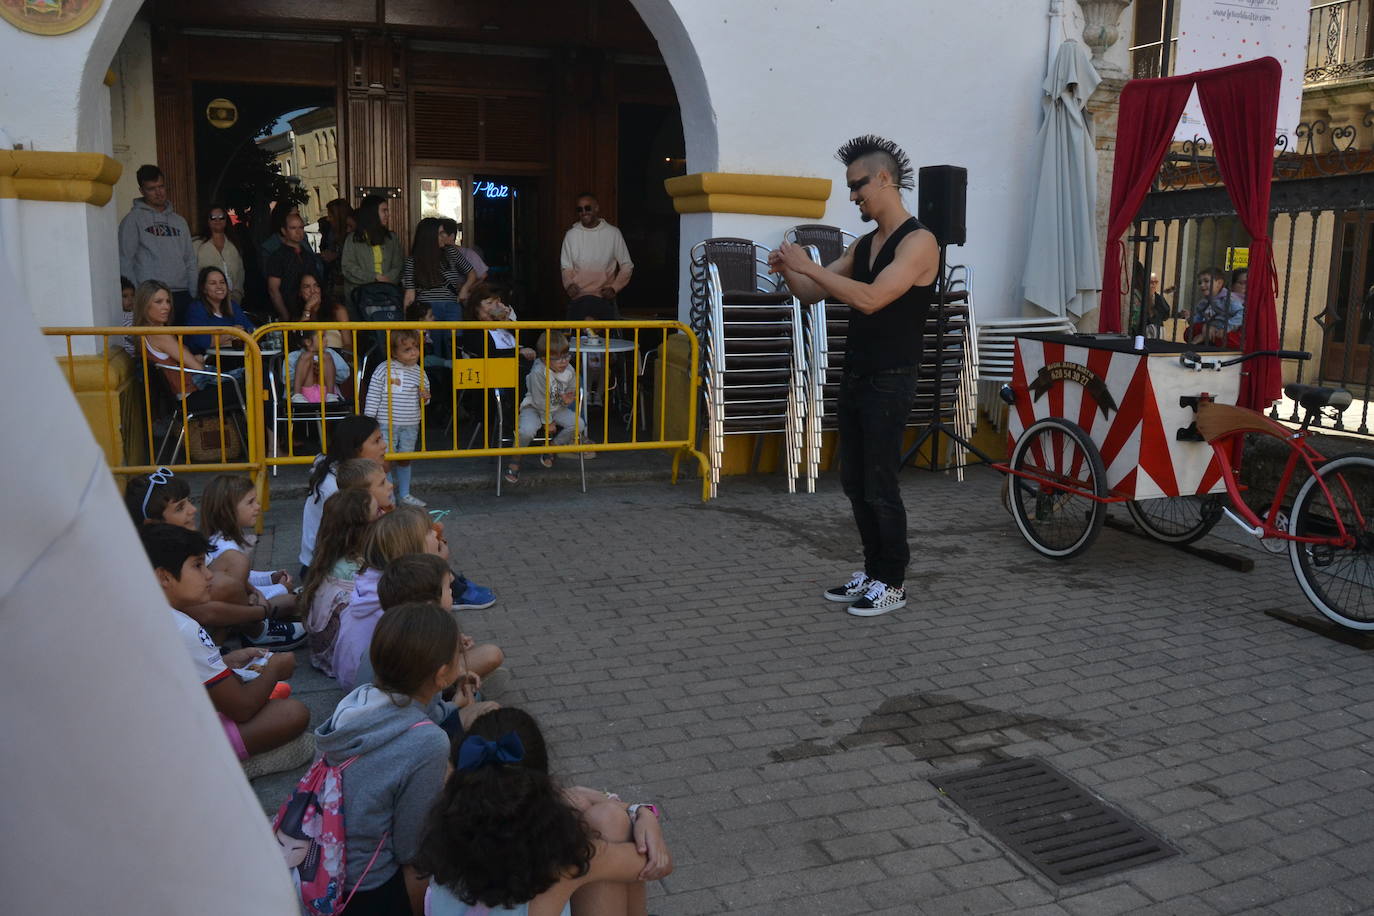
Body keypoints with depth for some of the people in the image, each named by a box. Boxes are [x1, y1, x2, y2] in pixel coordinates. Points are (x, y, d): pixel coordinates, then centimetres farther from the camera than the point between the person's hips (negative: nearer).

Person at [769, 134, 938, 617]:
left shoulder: (918, 242, -12)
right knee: (854, 482, 11)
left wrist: (809, 265, -22)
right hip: (854, 377, 8)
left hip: (890, 382, -8)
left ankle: (893, 582, 9)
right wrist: (789, 271, -7)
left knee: (880, 486, -3)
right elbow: (814, 293, 14)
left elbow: (871, 299, -25)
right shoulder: (863, 245, 14)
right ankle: (873, 569, 23)